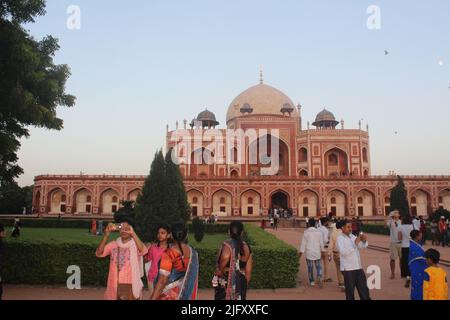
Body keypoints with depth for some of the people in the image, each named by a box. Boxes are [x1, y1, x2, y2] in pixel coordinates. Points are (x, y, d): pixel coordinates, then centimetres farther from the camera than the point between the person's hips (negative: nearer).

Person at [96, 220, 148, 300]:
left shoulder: (135, 245, -3)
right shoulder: (113, 244, 6)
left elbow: (143, 250, -25)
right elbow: (99, 253, -8)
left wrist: (133, 233, -31)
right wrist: (106, 235, -18)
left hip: (131, 286, -3)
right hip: (115, 286, 3)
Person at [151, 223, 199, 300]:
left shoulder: (168, 254, -21)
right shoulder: (193, 253, -3)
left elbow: (162, 280, -24)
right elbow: (193, 278, 7)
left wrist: (153, 298, -21)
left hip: (169, 294, -5)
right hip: (185, 293, 5)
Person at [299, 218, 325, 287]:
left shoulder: (306, 232, -7)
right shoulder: (319, 232, 0)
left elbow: (303, 243, -6)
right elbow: (321, 243, 4)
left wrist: (301, 252, 0)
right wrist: (322, 251, 14)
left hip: (309, 253, -1)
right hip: (317, 253, 1)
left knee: (310, 267, 9)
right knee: (318, 266, 12)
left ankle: (311, 281, 15)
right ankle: (319, 277, -11)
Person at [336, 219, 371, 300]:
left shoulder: (353, 236, 11)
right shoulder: (340, 239, -7)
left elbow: (362, 246, 2)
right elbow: (343, 251, -22)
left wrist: (364, 240, -19)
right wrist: (355, 243, -25)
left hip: (358, 267, 6)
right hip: (348, 269, -6)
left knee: (364, 289, 12)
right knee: (350, 290, 4)